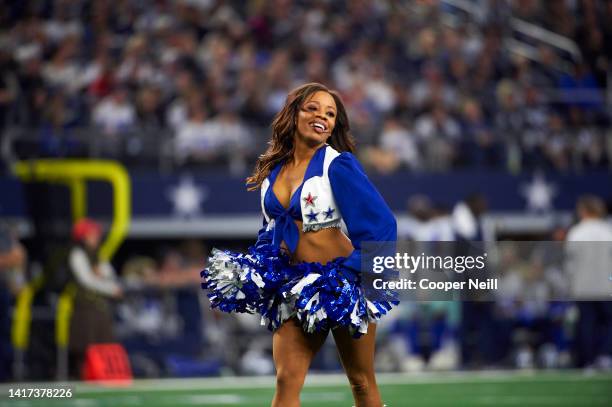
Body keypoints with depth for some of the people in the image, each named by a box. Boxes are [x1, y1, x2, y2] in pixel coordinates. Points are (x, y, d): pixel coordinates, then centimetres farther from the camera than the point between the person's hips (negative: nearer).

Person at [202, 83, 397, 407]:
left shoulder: (338, 165, -10)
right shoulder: (273, 169, 7)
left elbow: (380, 222, -13)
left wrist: (355, 272, -19)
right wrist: (255, 267, 6)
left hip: (341, 282, -5)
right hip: (295, 283, 5)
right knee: (286, 380, -7)